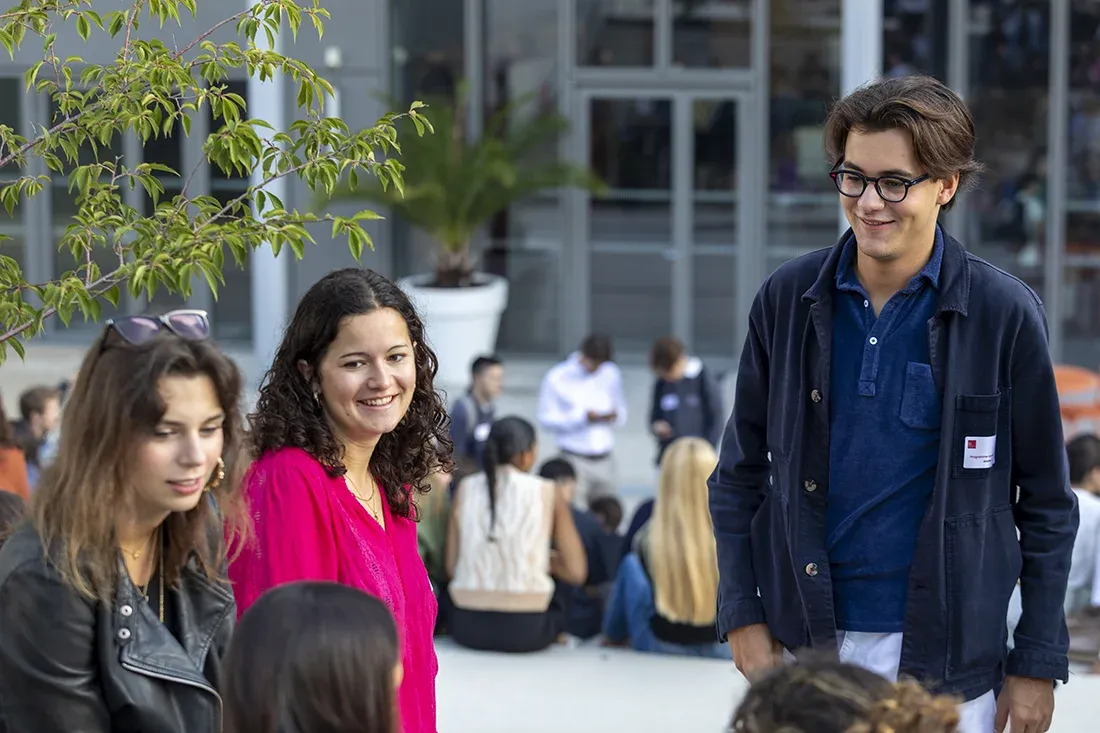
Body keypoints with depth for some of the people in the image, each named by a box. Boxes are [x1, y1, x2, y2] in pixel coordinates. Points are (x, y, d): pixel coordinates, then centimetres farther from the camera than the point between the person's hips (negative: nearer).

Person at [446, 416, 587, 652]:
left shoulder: (466, 488, 4)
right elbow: (576, 571, -2)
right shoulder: (547, 493, -3)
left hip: (467, 627, 3)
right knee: (563, 578, 26)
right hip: (524, 630, -3)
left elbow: (452, 566, 5)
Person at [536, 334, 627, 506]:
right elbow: (546, 418, -6)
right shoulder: (557, 378, -3)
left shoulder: (611, 374, 9)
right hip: (575, 459, -4)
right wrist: (583, 418, -17)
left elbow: (622, 410, 17)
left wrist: (616, 416, -8)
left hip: (605, 459, 4)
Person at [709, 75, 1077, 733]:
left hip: (943, 657, -2)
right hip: (803, 642, 2)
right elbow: (740, 475, 10)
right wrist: (743, 617, 2)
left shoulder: (1003, 314, -5)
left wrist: (1037, 664, -1)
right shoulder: (789, 299, 2)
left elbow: (1047, 505, 1)